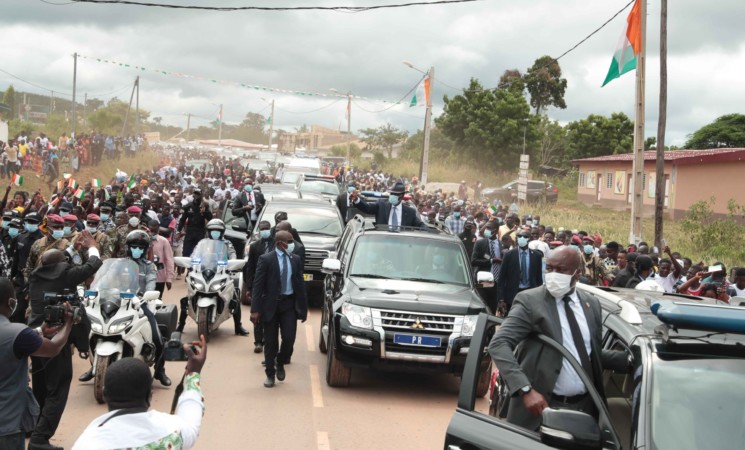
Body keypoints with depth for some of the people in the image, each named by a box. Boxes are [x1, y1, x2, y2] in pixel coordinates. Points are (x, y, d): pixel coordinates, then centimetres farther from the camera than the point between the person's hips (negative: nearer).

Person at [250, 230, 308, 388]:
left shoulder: (295, 260, 6)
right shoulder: (266, 259, -6)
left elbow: (300, 284, 10)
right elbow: (258, 285, -8)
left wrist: (303, 308, 8)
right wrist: (255, 310, -14)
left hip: (289, 304, 3)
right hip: (271, 304, -2)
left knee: (289, 338, -8)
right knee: (270, 342, 4)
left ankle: (280, 363, 20)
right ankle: (270, 374, 19)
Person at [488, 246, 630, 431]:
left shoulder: (591, 304, 10)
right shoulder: (530, 301, -8)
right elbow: (499, 345, -17)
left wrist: (631, 359, 2)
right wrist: (525, 389, -28)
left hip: (584, 408, 5)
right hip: (541, 405, -5)